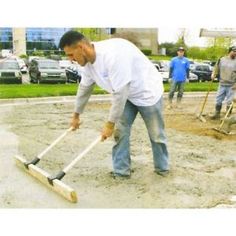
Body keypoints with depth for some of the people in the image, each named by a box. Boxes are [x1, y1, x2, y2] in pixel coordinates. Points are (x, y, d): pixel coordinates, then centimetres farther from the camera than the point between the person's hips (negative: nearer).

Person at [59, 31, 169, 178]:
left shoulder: (113, 54, -37)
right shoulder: (88, 62, -8)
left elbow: (120, 93, -34)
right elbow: (84, 88, 9)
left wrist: (110, 123, -25)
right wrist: (76, 115, 19)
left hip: (148, 92, -7)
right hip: (126, 95, 7)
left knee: (156, 134, 7)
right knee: (120, 131, 1)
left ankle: (163, 168, 27)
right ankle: (121, 171, 12)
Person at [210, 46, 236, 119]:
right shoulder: (222, 59, 5)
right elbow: (217, 68, 15)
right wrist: (213, 74, -3)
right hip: (222, 84, 3)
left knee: (229, 102, 2)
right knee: (218, 100, 10)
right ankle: (217, 114, 24)